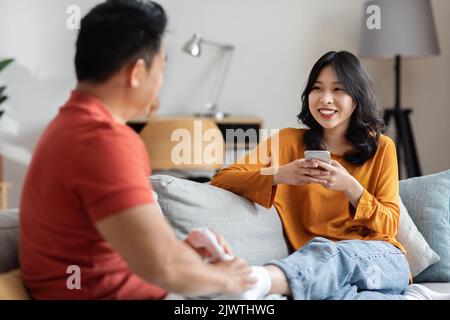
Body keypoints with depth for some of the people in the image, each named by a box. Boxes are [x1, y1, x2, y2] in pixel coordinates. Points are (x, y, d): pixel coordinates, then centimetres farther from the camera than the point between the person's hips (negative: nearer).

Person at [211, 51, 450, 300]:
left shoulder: (381, 148, 11)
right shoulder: (290, 141, 10)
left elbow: (389, 226, 4)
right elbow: (222, 179, 0)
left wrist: (350, 187, -14)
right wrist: (279, 175, -19)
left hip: (382, 260, -1)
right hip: (321, 261, 1)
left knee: (325, 252, -37)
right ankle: (410, 296, -24)